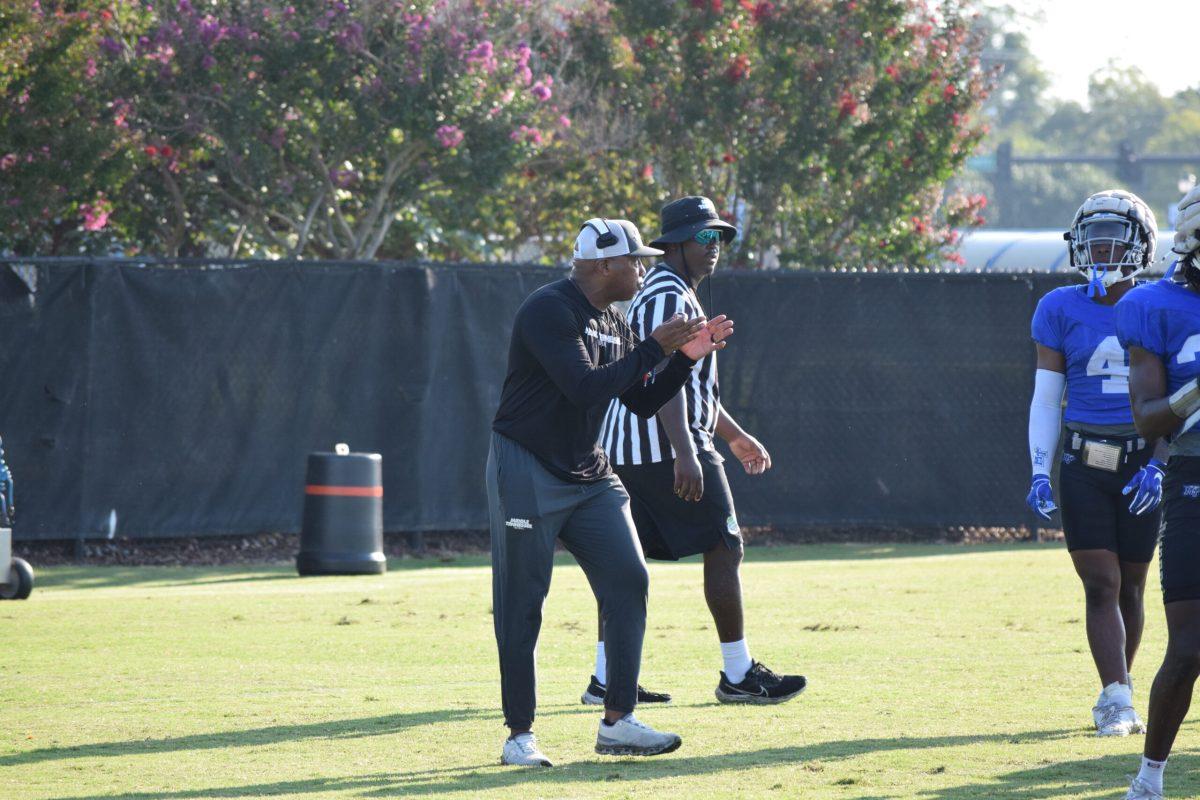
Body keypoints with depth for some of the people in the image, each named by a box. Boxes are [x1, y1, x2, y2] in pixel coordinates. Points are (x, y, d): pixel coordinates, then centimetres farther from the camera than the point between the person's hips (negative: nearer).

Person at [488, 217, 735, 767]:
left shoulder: (612, 324, 11)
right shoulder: (549, 310, -17)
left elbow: (641, 402, 15)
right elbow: (585, 389, -27)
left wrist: (686, 358, 2)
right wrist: (654, 349, -22)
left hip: (588, 475, 8)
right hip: (527, 471, -8)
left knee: (628, 582, -2)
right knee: (521, 604, -4)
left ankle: (617, 723, 2)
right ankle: (519, 736, 3)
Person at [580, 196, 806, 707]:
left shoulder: (677, 295, 23)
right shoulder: (668, 296, -12)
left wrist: (733, 435, 35)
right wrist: (685, 453, -31)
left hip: (625, 448, 11)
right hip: (663, 444, -11)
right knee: (724, 546, -5)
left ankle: (606, 678, 4)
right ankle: (738, 675, -2)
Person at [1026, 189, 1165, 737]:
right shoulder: (1062, 311, 2)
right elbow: (1045, 399, 5)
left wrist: (1157, 466, -8)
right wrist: (1039, 472, -5)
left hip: (1141, 466, 1)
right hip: (1083, 465, -1)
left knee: (1130, 588, 7)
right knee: (1101, 584, -10)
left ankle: (1115, 699, 21)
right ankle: (1117, 702, -13)